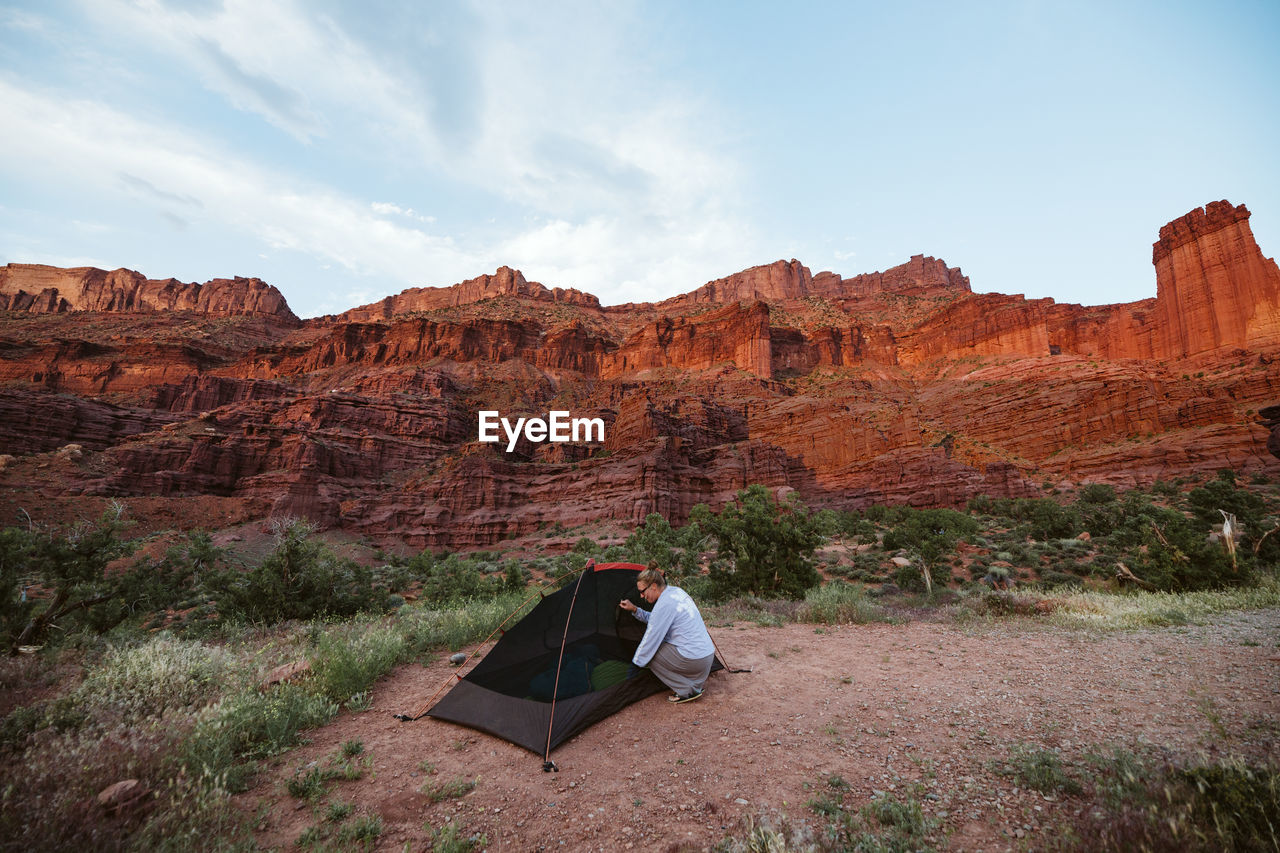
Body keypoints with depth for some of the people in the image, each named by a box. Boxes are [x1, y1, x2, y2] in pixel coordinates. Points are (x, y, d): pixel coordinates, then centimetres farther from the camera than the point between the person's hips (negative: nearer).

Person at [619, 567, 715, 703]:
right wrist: (635, 610, 16)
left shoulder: (664, 604, -18)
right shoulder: (677, 591, 9)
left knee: (650, 653, 1)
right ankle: (696, 684, 17)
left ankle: (686, 691, 2)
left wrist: (635, 663, 2)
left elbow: (650, 639, -11)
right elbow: (656, 620, 23)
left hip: (693, 659, -9)